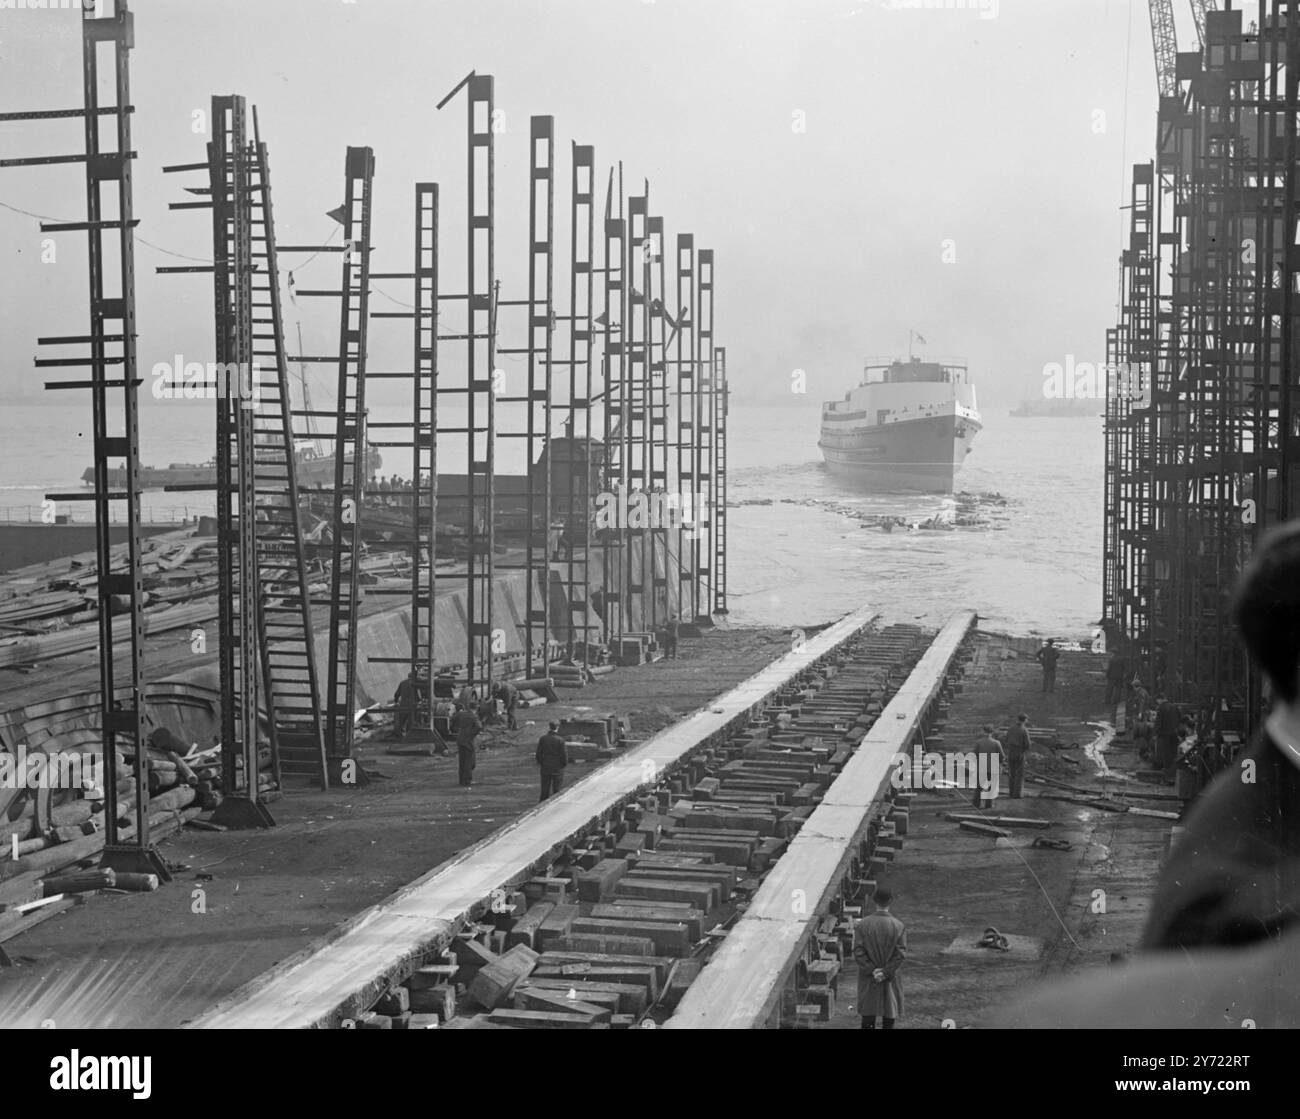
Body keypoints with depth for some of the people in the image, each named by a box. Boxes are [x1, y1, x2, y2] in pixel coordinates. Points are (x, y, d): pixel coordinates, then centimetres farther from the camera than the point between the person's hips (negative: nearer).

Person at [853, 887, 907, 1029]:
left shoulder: (862, 925, -8)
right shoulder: (899, 926, -9)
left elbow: (858, 953, -10)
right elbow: (901, 954, -12)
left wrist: (871, 970, -6)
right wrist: (886, 972, -9)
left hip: (867, 979, 1)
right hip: (891, 979, -1)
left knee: (868, 1016, 8)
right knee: (889, 1017, 9)